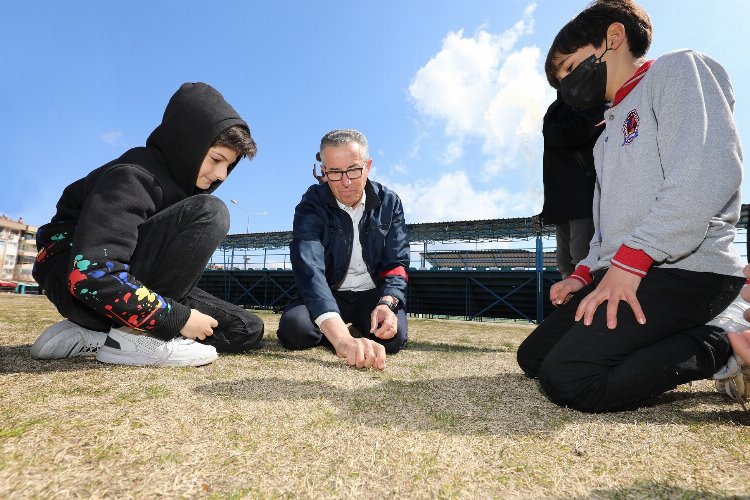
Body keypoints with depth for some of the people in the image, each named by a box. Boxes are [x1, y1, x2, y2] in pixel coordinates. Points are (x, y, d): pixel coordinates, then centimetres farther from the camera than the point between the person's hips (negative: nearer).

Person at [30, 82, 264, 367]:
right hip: (80, 287, -8)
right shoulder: (132, 176, -20)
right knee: (209, 212, -26)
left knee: (247, 330, -4)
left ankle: (94, 335, -2)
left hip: (127, 279, 9)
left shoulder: (181, 178, 7)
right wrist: (178, 318, -25)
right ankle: (133, 337, -19)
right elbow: (92, 275, -30)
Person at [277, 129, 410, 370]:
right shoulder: (311, 206, -18)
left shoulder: (389, 203, -7)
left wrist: (387, 303, -31)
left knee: (394, 336, -27)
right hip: (329, 294, -1)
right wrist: (342, 338, -52)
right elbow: (309, 269, -35)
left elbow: (396, 262, -7)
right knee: (293, 330, -28)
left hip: (373, 293, 2)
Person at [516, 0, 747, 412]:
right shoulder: (611, 130, 24)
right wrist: (584, 274, 8)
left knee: (566, 378, -24)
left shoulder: (676, 70, -1)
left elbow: (712, 171, -18)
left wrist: (631, 260, -21)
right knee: (533, 356, 7)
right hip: (620, 274, 9)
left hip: (685, 271, -9)